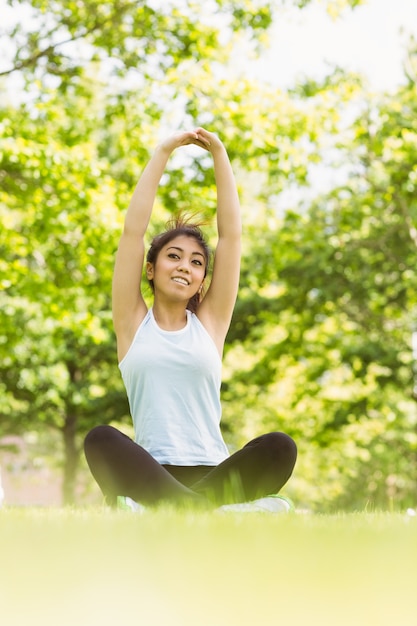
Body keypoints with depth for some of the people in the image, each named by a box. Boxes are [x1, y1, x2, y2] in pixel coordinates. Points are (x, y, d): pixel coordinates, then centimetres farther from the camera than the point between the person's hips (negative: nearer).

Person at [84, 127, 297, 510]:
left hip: (212, 473, 2)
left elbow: (231, 234, 15)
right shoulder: (133, 322, 14)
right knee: (100, 439, -34)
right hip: (150, 473, -2)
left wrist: (219, 155, 15)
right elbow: (133, 231, 9)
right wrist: (162, 154, 10)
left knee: (279, 447, -29)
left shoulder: (210, 321, 18)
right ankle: (200, 509, -50)